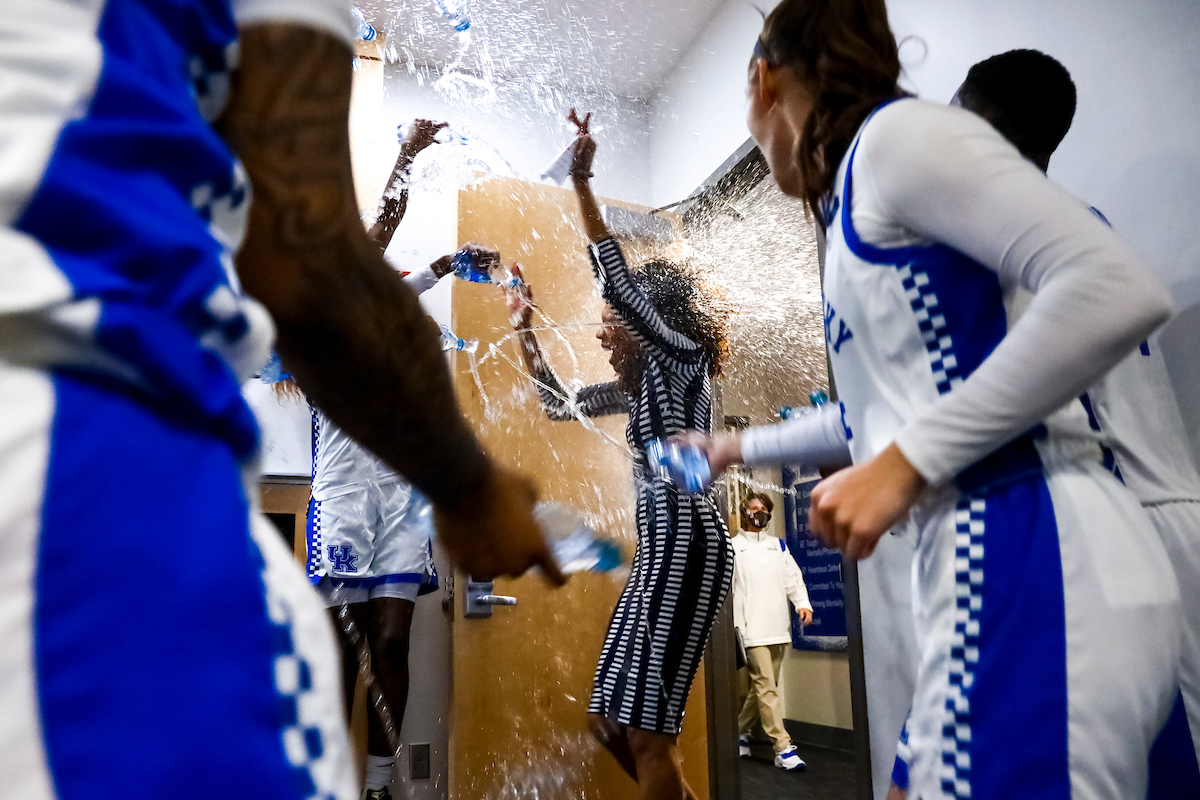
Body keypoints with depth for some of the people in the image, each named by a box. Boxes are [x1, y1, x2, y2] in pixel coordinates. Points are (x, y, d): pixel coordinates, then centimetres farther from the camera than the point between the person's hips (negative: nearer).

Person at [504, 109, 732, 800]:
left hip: (688, 544, -10)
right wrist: (526, 329, 25)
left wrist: (583, 182, -15)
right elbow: (562, 403, 29)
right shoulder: (637, 388, 20)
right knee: (611, 720, 12)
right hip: (660, 550, 10)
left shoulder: (681, 360, -4)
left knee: (646, 730, -7)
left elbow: (619, 282, -17)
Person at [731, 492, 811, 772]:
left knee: (763, 686, 12)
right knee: (767, 687, -8)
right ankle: (783, 748, -4)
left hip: (778, 628, 6)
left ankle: (741, 732, 30)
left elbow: (793, 578, 14)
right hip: (752, 630, -5)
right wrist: (734, 625, -13)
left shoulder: (778, 545, 17)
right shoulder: (734, 547, 1)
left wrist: (803, 603, -4)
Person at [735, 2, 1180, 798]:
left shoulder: (896, 128, -4)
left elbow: (1120, 290, -16)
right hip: (982, 564, 9)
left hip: (1028, 561, -9)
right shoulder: (859, 194, 22)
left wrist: (904, 464, -16)